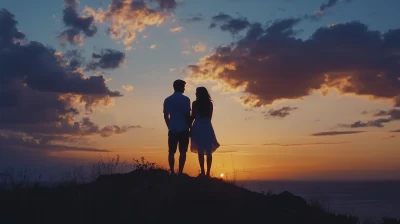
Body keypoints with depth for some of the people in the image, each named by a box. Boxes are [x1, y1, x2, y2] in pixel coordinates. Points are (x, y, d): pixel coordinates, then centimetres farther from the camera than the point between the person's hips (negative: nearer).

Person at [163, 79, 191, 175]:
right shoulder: (185, 99, -7)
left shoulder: (167, 100, 6)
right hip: (183, 129, -3)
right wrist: (190, 127, 2)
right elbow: (187, 115, -10)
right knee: (182, 152, 1)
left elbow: (166, 116, 8)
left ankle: (172, 172, 5)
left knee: (171, 152, 8)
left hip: (172, 130, 3)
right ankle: (180, 172, -3)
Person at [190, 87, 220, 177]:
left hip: (198, 127, -3)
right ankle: (208, 172, 4)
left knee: (200, 151, -2)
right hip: (207, 127, 3)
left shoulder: (195, 103, -3)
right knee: (209, 151, 5)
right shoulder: (210, 103, 7)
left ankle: (202, 172, -5)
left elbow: (193, 117, -3)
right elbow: (210, 117, 9)